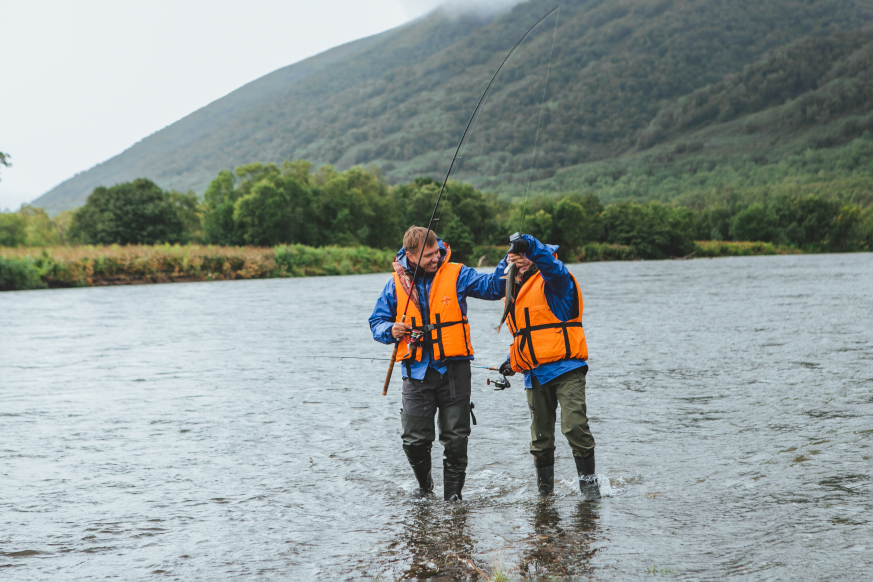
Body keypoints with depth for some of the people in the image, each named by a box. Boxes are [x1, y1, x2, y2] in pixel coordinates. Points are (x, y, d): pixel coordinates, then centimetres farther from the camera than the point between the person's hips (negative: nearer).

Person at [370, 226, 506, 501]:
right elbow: (377, 322, 13)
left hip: (454, 368, -1)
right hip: (417, 372, 1)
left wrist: (508, 262, -26)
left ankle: (453, 493, 18)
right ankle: (424, 484, 28)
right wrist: (391, 331, -10)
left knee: (455, 437, 3)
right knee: (415, 439, 0)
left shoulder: (455, 274, 1)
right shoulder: (396, 283, 5)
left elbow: (492, 286, -9)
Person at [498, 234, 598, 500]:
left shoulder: (553, 281, -2)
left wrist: (529, 244, -42)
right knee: (540, 436, 10)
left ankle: (589, 482, -3)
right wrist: (512, 361, 16)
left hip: (565, 368, -7)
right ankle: (544, 488, 23)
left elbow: (551, 263, -28)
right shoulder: (515, 291, 21)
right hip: (535, 374, 7)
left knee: (575, 426, -17)